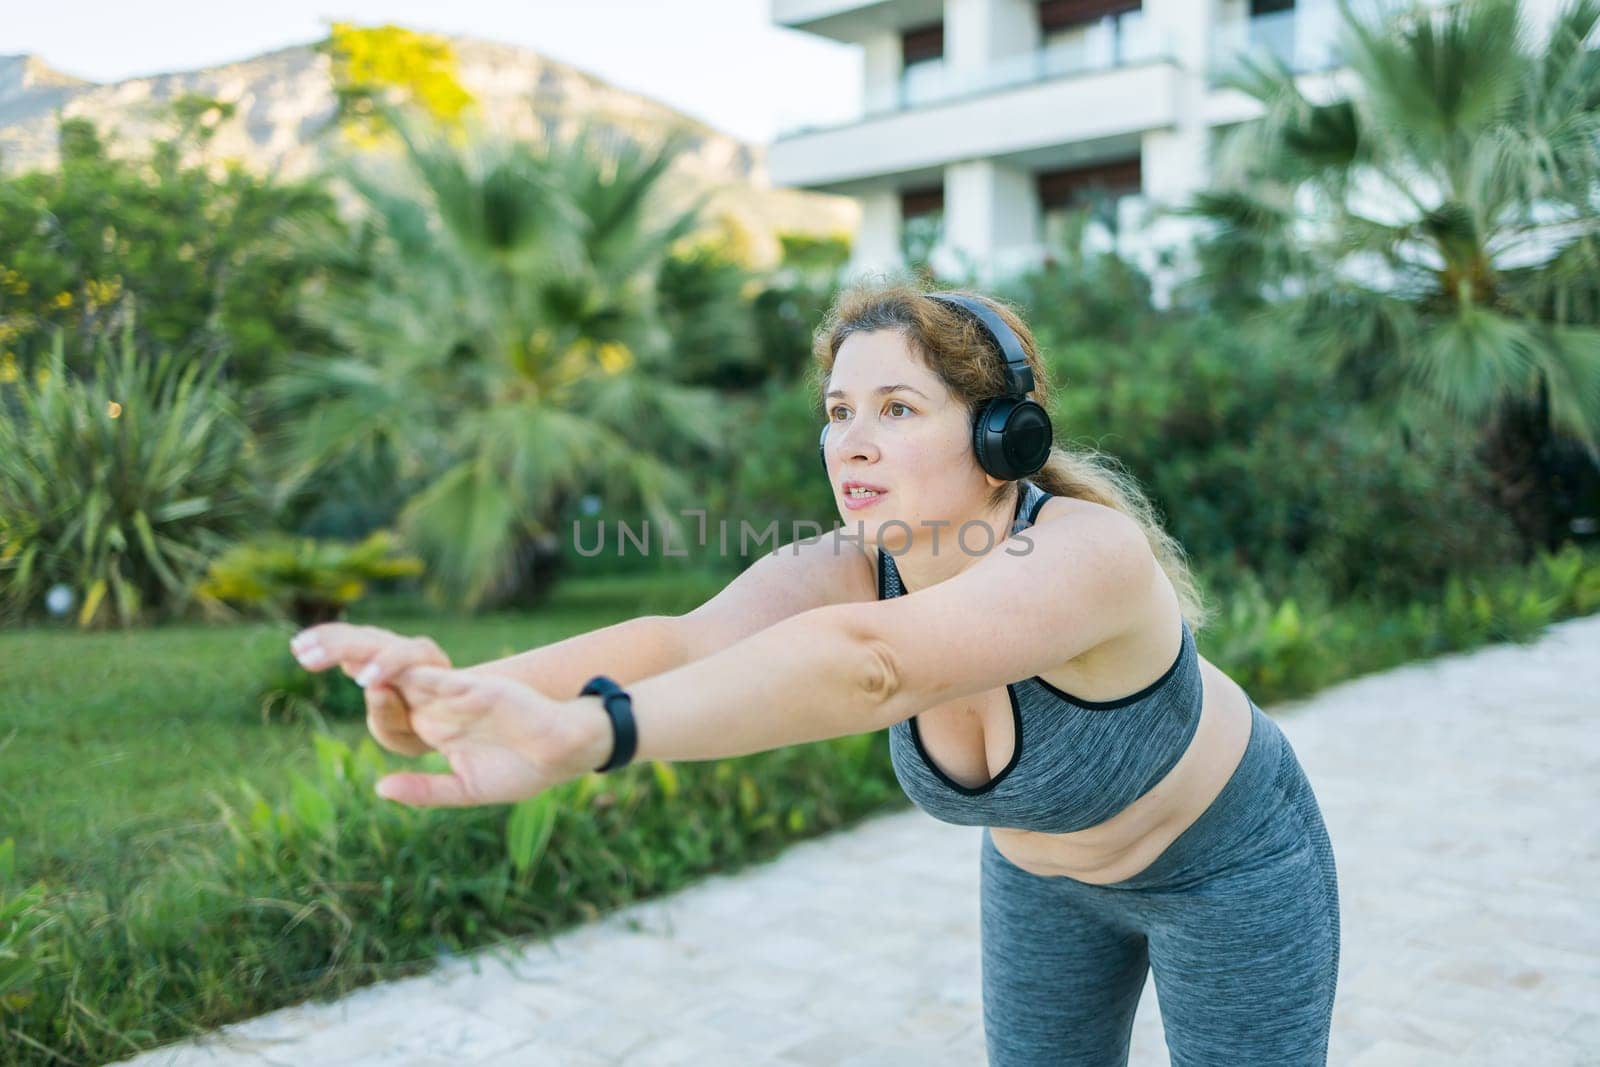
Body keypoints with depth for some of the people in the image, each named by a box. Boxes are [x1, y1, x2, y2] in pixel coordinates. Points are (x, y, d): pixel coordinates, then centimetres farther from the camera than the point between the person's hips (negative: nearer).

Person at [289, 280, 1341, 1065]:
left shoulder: (1081, 553, -39)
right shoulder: (846, 569, -22)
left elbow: (866, 661, -57)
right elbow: (678, 643, -42)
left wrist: (583, 732, -69)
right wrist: (458, 688, -60)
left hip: (1224, 863, -4)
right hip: (1042, 869, 5)